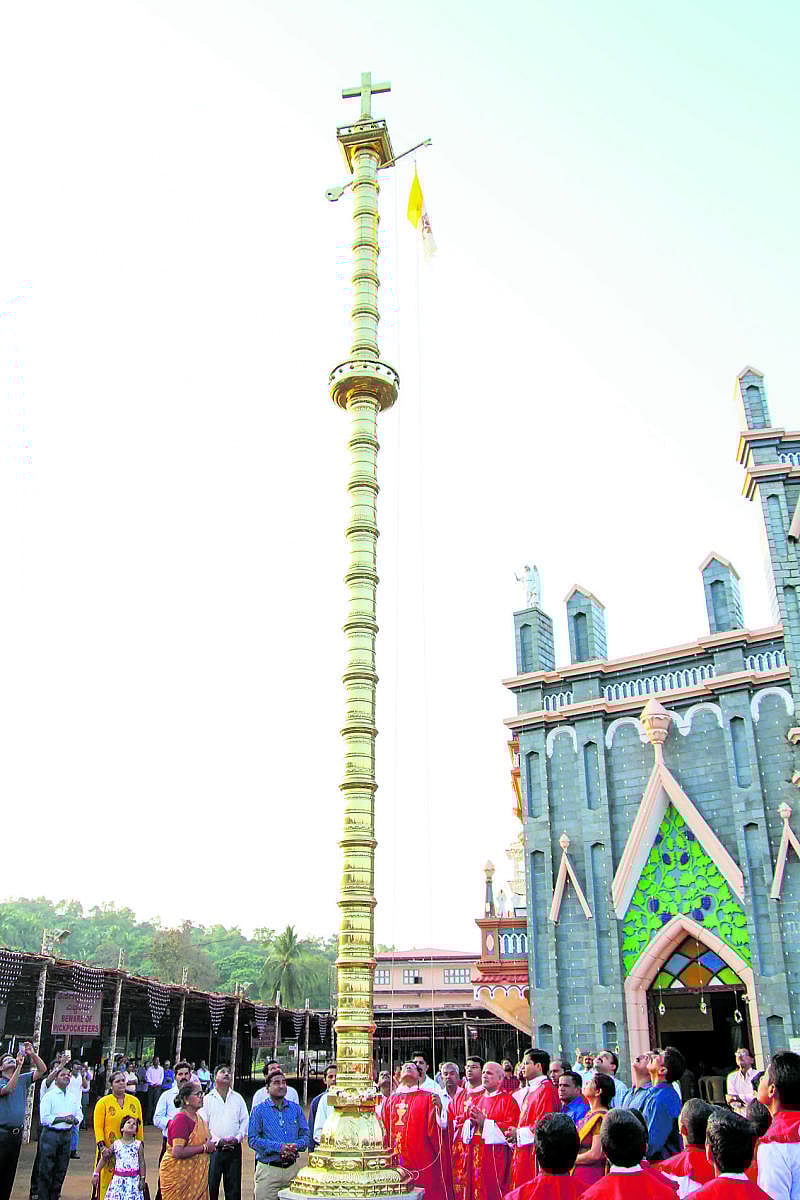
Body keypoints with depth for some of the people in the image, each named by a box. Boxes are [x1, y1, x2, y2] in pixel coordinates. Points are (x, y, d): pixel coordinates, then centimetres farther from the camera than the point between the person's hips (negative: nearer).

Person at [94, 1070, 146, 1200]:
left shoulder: (135, 1101, 9)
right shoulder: (103, 1102, 0)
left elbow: (139, 1125, 12)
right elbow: (98, 1126, -5)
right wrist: (101, 1145, -14)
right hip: (109, 1149, -3)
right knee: (107, 1179, -2)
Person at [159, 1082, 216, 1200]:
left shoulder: (198, 1117, 11)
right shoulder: (181, 1119, -18)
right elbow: (177, 1152, -27)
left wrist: (210, 1146, 7)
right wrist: (205, 1147, -19)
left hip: (196, 1175, 8)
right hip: (179, 1175, -8)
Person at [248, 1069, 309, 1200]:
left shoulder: (296, 1108, 11)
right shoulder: (259, 1110, 1)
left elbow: (306, 1135, 9)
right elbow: (252, 1140, -8)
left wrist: (295, 1146, -14)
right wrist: (278, 1147, -17)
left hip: (293, 1168, 3)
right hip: (268, 1169, -3)